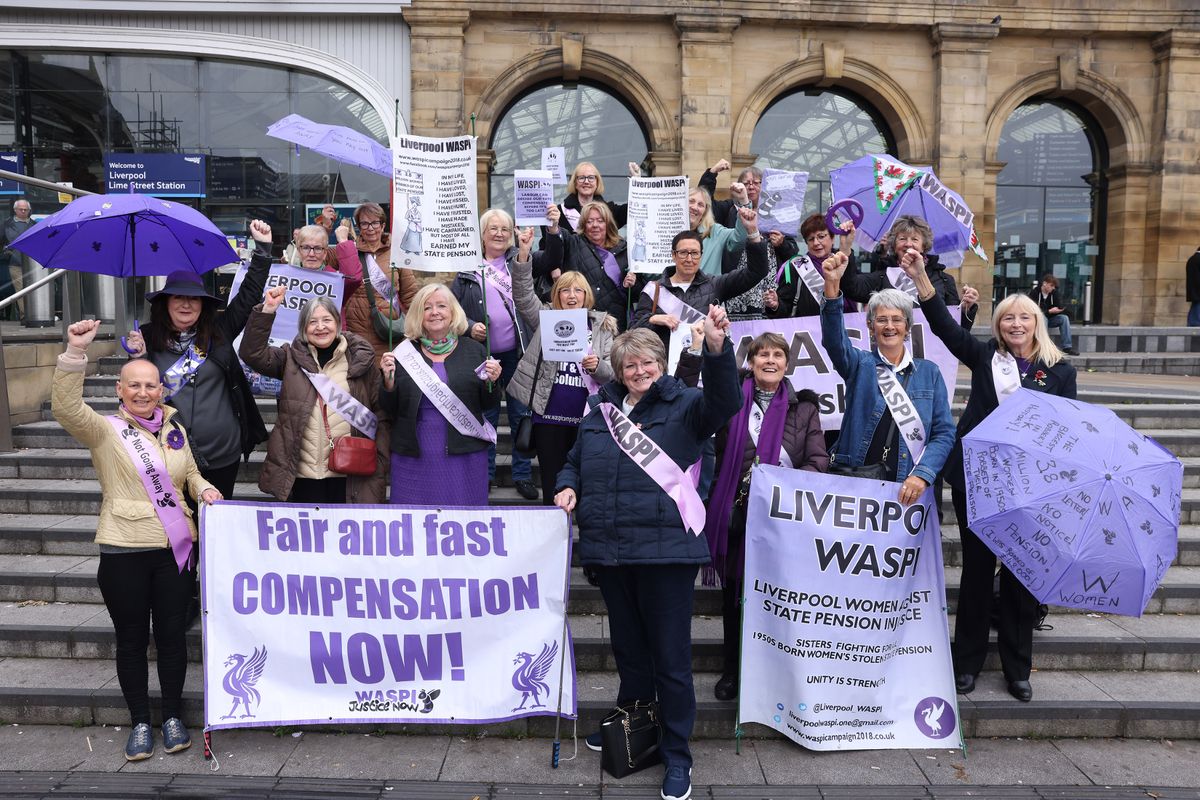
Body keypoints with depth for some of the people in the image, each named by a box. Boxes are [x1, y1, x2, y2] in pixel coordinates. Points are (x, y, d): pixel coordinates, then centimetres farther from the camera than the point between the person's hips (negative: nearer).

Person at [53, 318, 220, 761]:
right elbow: (66, 407, -25)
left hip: (176, 547, 3)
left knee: (172, 634, 10)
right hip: (124, 552, -3)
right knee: (131, 639, 9)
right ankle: (140, 723, 24)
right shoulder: (105, 430, -5)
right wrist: (75, 352, -36)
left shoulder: (173, 427, 8)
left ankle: (173, 717, 26)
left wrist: (204, 488, 0)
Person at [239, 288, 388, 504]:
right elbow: (252, 353, -5)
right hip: (303, 474, 1)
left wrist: (378, 464, -1)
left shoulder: (360, 359, 4)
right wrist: (267, 310, -12)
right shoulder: (292, 358, 9)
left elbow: (380, 414, 6)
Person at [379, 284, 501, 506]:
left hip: (465, 455, 0)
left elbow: (488, 405, 7)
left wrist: (492, 383, -12)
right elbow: (389, 409, 7)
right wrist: (389, 381, -10)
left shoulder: (473, 350, 4)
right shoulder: (405, 352, 4)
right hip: (414, 457, 0)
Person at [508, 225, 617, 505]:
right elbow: (523, 294, -7)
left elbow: (612, 372, 5)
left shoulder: (602, 327, 9)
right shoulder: (545, 320, 8)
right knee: (552, 484, 4)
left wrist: (597, 366, -19)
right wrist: (524, 254, -20)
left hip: (586, 417, 1)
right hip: (549, 417, 0)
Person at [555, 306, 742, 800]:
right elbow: (575, 461, 24)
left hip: (665, 549, -5)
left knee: (670, 655, 4)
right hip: (608, 549, 5)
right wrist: (569, 487, 2)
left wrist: (717, 347, -37)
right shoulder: (602, 410, 13)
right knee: (627, 647, 22)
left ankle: (676, 754, 19)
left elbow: (724, 402, -21)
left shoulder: (684, 406, -1)